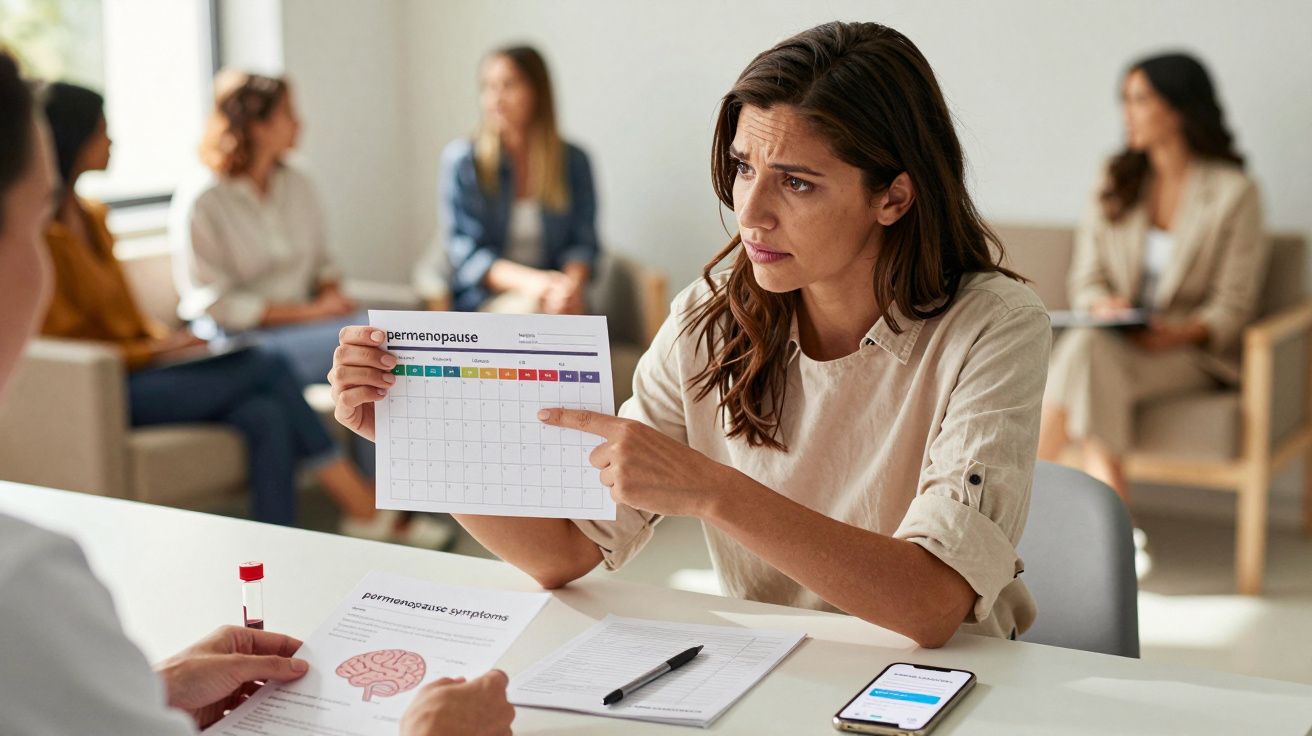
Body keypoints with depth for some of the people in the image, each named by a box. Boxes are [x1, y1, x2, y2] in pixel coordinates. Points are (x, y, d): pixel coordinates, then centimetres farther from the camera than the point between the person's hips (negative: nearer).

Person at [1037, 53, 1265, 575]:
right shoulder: (1115, 183, 13)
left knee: (1087, 353, -34)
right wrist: (1102, 305, -12)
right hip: (1115, 340, 4)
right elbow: (1086, 276, 11)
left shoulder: (1233, 192, -2)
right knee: (1083, 348, -34)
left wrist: (1182, 332, -24)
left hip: (1192, 351, -4)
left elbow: (1233, 306, -5)